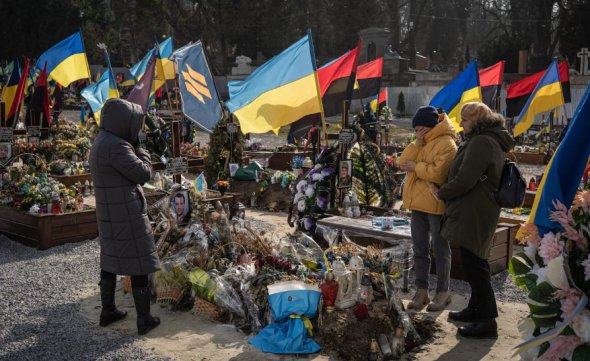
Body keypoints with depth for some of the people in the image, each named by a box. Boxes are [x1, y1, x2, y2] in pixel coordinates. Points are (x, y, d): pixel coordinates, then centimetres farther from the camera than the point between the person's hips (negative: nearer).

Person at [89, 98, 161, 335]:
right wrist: (140, 149, -3)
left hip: (108, 214, 10)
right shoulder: (116, 146, -21)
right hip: (126, 215, -10)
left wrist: (133, 148, 6)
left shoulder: (100, 143, 10)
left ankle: (108, 311, 27)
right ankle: (144, 320, 4)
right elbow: (144, 173, -18)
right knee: (139, 266, -2)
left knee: (110, 261, 17)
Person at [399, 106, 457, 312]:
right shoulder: (419, 144, 16)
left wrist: (416, 167, -13)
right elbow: (403, 162, 6)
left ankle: (443, 293, 13)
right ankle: (421, 290, 20)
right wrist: (417, 144, -6)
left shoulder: (446, 144, -13)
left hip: (436, 204, -8)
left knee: (440, 249, 3)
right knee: (420, 248, 11)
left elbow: (438, 173, -23)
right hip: (418, 203, 8)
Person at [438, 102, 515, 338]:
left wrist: (441, 193, -7)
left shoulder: (481, 142, -18)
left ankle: (487, 320, -2)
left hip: (473, 215, -11)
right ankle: (477, 309, 30)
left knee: (474, 266, -6)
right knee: (475, 263, 18)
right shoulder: (491, 141, 17)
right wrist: (447, 193, 15)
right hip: (476, 214, 11)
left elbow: (464, 181, -23)